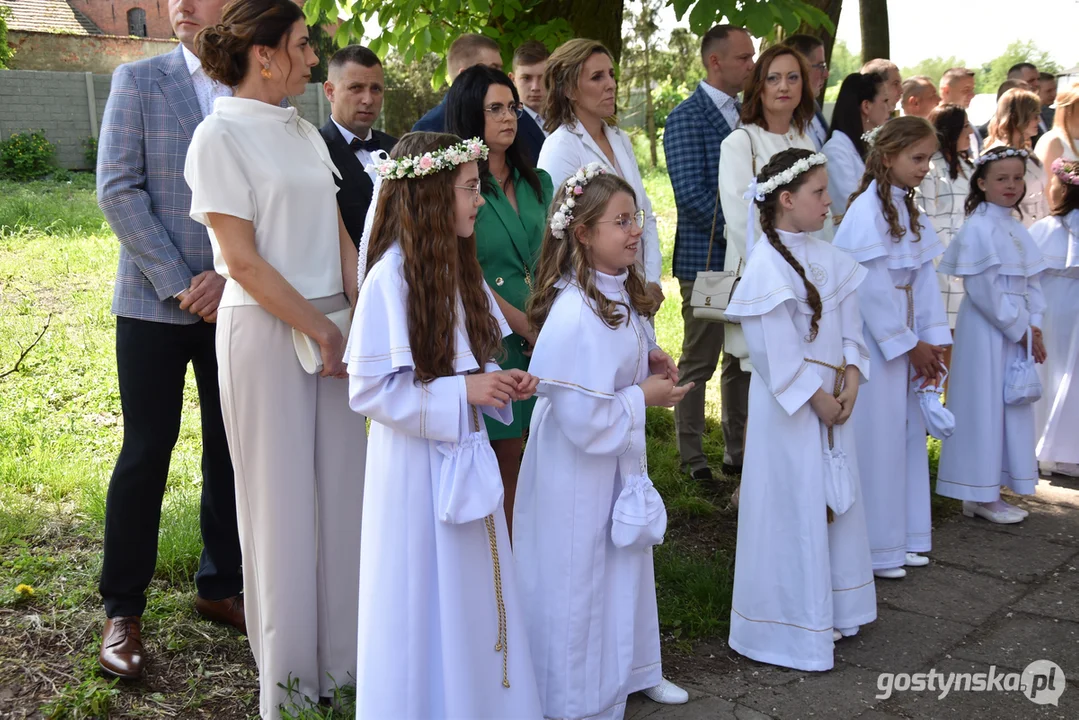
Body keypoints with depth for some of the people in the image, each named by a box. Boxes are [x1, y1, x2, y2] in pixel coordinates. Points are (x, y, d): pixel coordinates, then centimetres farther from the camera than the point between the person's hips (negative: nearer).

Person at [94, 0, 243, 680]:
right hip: (154, 304, -2)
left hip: (235, 301, 2)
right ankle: (123, 609, 14)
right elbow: (118, 190, -5)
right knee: (146, 452, 1)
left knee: (231, 447, 8)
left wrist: (229, 276, -13)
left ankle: (221, 586, 25)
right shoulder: (139, 80, 1)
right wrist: (178, 284, -12)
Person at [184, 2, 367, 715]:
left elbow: (341, 238, 10)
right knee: (284, 498, 3)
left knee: (342, 488, 9)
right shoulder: (221, 136, -8)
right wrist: (322, 333, -11)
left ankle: (342, 659, 25)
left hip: (334, 328, 6)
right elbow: (243, 262, -13)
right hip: (267, 330, -6)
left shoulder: (305, 133, 12)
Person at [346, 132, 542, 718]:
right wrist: (462, 392, -21)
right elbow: (368, 390, -20)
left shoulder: (458, 268, 6)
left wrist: (498, 383, -3)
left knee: (472, 598, 16)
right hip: (418, 464, -7)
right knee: (426, 609, 6)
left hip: (465, 457, 7)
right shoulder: (392, 277, -18)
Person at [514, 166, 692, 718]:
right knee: (578, 580, 9)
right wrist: (644, 397, -18)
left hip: (619, 456, 10)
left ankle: (629, 670, 45)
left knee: (625, 564, 24)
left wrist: (647, 360, 0)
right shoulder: (575, 315, -30)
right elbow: (582, 416, -30)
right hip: (579, 469, -9)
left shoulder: (621, 290, 0)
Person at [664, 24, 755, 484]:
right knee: (698, 364, 3)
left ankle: (738, 451, 23)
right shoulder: (686, 118, -10)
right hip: (707, 259, -7)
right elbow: (691, 195, -17)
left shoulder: (745, 114, 13)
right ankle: (692, 458, 13)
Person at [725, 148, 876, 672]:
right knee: (794, 509, 1)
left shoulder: (827, 256, 8)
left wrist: (849, 381, -4)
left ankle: (830, 611, 32)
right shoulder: (768, 262, -17)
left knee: (835, 501, 16)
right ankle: (793, 625, 15)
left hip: (832, 399, 8)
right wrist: (817, 397, -15)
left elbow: (848, 324, 9)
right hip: (790, 406, -8)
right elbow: (775, 348, -20)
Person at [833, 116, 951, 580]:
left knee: (907, 435, 14)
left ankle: (904, 538, 26)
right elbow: (872, 288, -17)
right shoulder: (867, 210, -15)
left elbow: (923, 277, 9)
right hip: (874, 343, -8)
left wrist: (933, 340, 1)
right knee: (876, 442, -1)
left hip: (908, 341, 8)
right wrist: (908, 344, -11)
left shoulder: (907, 209, 11)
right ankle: (875, 550, 11)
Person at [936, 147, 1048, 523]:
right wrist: (1020, 330, -12)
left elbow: (1031, 282, 12)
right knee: (984, 407, -1)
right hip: (986, 330, -8)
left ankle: (991, 492, 20)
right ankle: (980, 496, 9)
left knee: (1013, 408, 11)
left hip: (1017, 330, 8)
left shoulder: (1017, 228, 11)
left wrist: (1034, 325, -1)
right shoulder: (978, 228, -13)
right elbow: (983, 290, -17)